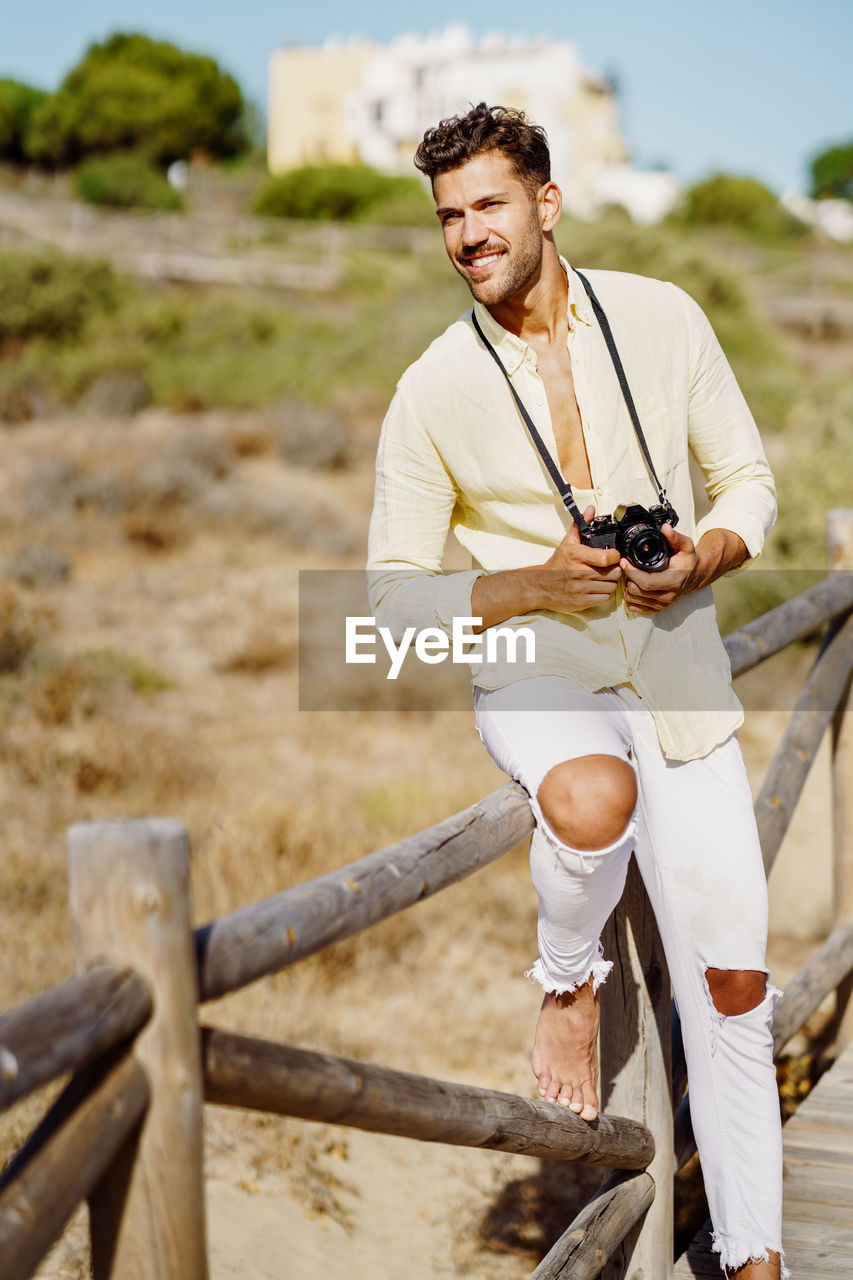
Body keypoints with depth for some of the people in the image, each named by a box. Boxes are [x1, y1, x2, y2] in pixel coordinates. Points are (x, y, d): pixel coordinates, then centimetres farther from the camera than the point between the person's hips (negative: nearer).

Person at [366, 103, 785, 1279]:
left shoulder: (662, 317, 0)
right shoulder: (433, 390, -4)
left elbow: (748, 479, 8)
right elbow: (397, 593, -1)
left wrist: (706, 557, -14)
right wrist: (538, 585, -17)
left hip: (681, 682, 2)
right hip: (535, 680, -2)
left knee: (734, 992, 3)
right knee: (596, 799, -39)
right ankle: (568, 980, -3)